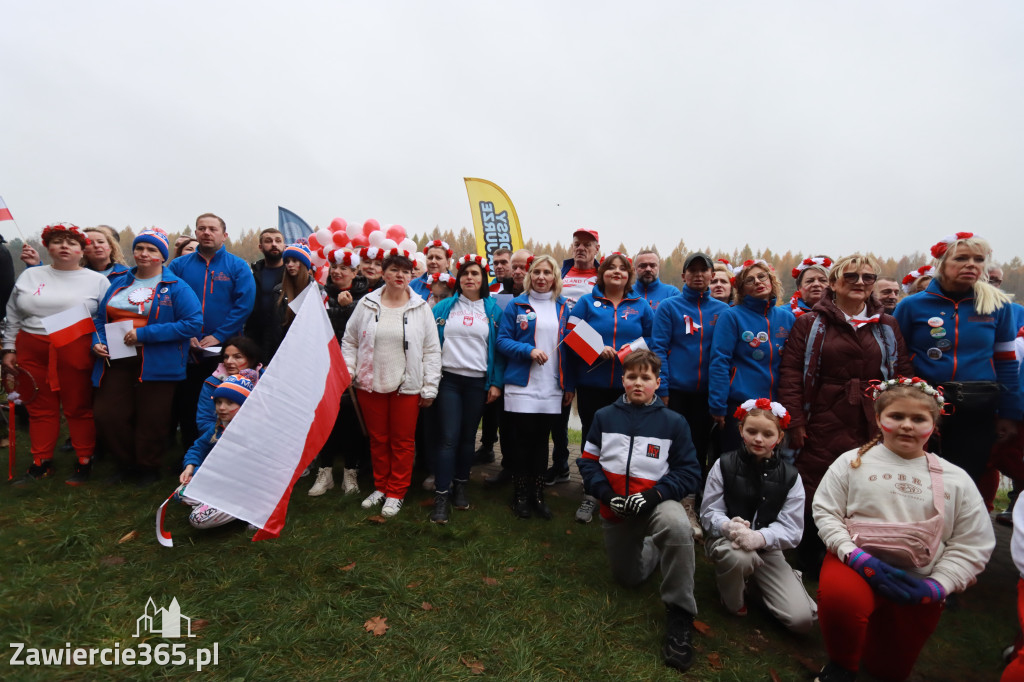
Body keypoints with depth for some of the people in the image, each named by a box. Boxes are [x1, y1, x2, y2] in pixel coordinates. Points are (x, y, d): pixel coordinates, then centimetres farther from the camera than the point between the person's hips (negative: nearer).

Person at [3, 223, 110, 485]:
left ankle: (84, 463, 13)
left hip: (76, 353, -3)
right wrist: (9, 348, 12)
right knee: (40, 409, 10)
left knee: (79, 408, 2)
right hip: (33, 352, 4)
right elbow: (12, 316, 16)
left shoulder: (97, 280, 2)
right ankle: (41, 463, 22)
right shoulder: (29, 275, 12)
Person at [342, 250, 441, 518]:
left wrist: (430, 387, -3)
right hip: (371, 385, 2)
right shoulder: (366, 304, 3)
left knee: (403, 441, 6)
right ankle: (380, 487, 31)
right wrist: (347, 371, -1)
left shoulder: (421, 308, -1)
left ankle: (395, 493, 22)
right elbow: (350, 341, 10)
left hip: (407, 386, -1)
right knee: (378, 439, 14)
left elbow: (432, 350, 0)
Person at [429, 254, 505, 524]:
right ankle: (441, 496, 2)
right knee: (449, 437, -5)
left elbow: (499, 347, 4)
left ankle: (460, 486, 27)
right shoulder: (444, 307, 6)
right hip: (448, 378, -1)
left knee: (468, 436, 11)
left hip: (478, 382, 1)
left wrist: (496, 383, -1)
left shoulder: (493, 310, 6)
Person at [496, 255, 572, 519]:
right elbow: (502, 340, -2)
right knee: (522, 440, 4)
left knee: (541, 440, 10)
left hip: (552, 388, 3)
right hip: (522, 386, -2)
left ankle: (538, 494, 23)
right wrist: (529, 350, -18)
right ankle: (520, 495, 20)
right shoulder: (517, 305, 2)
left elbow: (568, 346, 12)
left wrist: (569, 385, 9)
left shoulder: (562, 307, 10)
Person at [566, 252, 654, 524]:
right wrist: (597, 349, -14)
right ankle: (590, 495, 23)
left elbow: (654, 339, 10)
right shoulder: (586, 302, 5)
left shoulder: (641, 306, 9)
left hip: (628, 386, 1)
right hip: (591, 384, 0)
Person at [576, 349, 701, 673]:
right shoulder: (604, 416, 0)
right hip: (615, 511, 4)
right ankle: (652, 549, 49)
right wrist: (606, 494, -14)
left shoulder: (673, 422, -7)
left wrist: (654, 494, -21)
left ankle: (680, 613, -18)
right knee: (628, 578, 16)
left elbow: (689, 472, -6)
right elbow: (588, 461, 3)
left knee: (678, 526, -38)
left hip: (657, 502, -3)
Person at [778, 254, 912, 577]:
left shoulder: (887, 327, 13)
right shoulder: (810, 324, 2)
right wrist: (795, 422, -10)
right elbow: (790, 373, -4)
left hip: (873, 429, 3)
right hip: (822, 429, -3)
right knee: (816, 495, 3)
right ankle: (811, 565, 21)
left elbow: (902, 375, 11)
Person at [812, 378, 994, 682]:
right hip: (857, 564, -2)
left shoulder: (956, 480, 2)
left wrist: (937, 586, -10)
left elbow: (972, 544, 2)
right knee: (838, 598, -37)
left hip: (917, 582, 3)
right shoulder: (853, 462, -4)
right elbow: (825, 512, -7)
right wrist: (860, 559, -20)